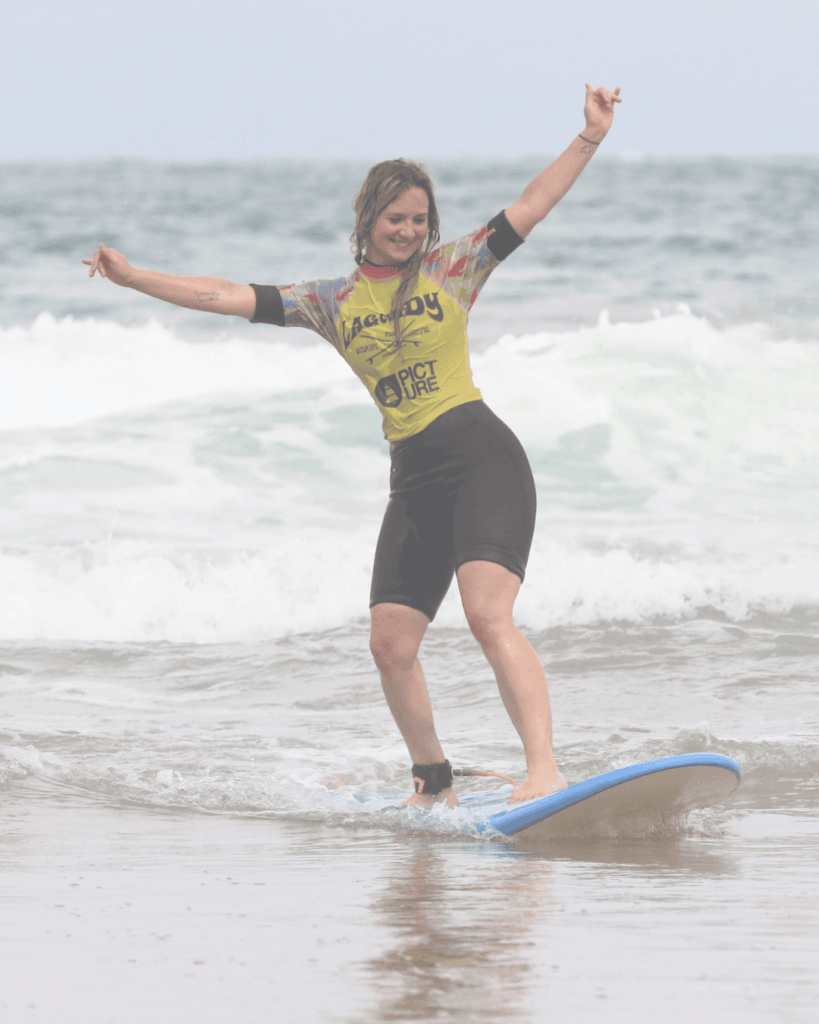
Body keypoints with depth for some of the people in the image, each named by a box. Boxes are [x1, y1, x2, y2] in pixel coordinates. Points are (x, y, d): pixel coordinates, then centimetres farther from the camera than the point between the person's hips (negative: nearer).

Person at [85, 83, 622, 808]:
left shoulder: (452, 268, 5)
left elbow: (529, 209, -1)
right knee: (391, 646, 3)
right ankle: (435, 786, 21)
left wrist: (590, 138, -10)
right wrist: (136, 278, 8)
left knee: (488, 614, -24)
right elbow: (228, 297, 12)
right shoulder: (332, 304, 13)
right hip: (413, 478, 5)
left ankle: (545, 771, -34)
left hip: (481, 456, -5)